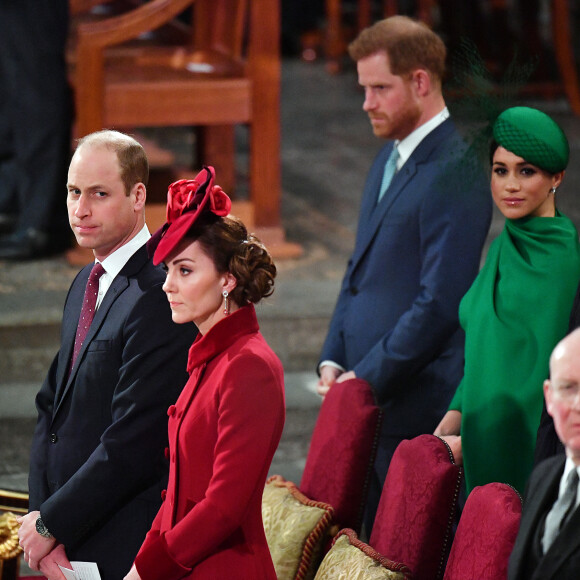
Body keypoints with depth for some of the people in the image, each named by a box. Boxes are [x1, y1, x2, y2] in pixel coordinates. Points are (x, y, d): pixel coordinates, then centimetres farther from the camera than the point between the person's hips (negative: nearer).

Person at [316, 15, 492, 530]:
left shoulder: (454, 172, -16)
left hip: (416, 401, -9)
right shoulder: (389, 158, 14)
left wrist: (366, 378, -15)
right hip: (366, 393, 9)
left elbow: (440, 301, -20)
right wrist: (333, 361, 9)